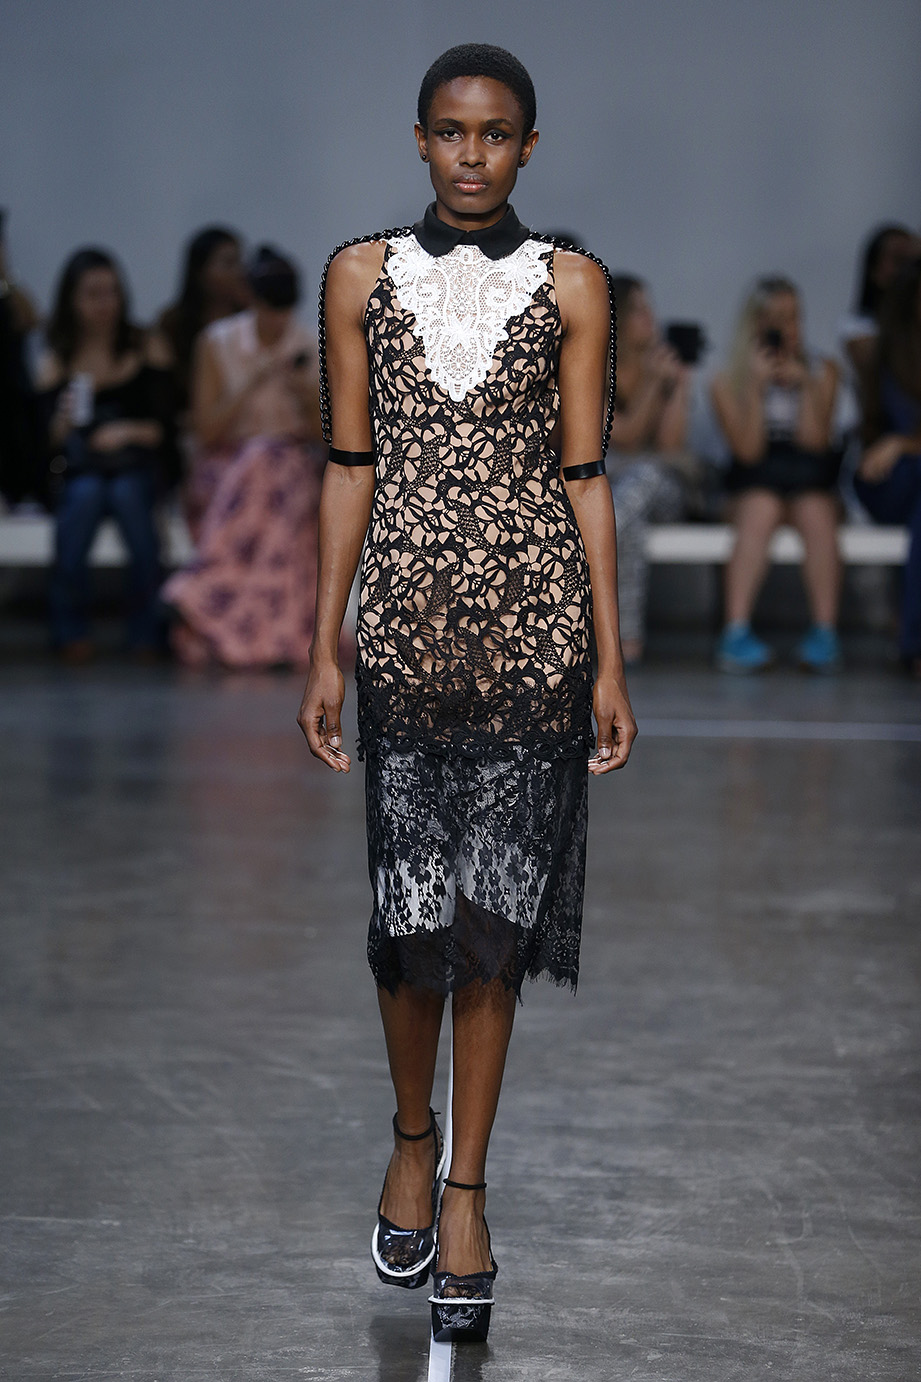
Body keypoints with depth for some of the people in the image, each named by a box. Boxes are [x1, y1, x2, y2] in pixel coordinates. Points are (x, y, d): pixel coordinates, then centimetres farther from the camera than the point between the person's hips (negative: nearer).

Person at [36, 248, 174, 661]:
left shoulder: (148, 349, 5)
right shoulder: (54, 363, 6)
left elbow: (165, 427, -1)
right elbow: (47, 445, 0)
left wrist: (131, 432, -21)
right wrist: (61, 427, -22)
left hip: (137, 470, 0)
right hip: (78, 475, 0)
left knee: (129, 493, -34)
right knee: (85, 495, -33)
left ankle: (145, 631, -23)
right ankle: (70, 630, -23)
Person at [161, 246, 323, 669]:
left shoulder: (309, 350, 4)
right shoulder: (218, 344, -2)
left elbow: (323, 434, 6)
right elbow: (206, 431, -6)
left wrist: (308, 395, -14)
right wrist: (253, 385, -15)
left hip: (290, 457, 2)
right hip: (227, 461, -1)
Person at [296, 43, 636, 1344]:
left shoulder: (571, 285, 3)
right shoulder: (361, 274, 5)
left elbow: (585, 474, 3)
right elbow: (351, 467, 6)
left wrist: (610, 660, 0)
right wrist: (324, 651, 3)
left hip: (534, 617, 0)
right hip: (406, 617, 1)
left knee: (496, 905, 2)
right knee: (412, 905, 1)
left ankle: (466, 1187, 14)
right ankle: (412, 1137, 28)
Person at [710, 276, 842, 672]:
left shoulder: (822, 372, 11)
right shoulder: (727, 383, 5)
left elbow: (815, 443, -2)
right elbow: (748, 451, -9)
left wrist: (805, 386, -11)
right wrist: (756, 387, -14)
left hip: (810, 488, 1)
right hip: (752, 487, -1)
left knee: (815, 510, -32)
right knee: (761, 508, -35)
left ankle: (825, 633, -39)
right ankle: (736, 632, -44)